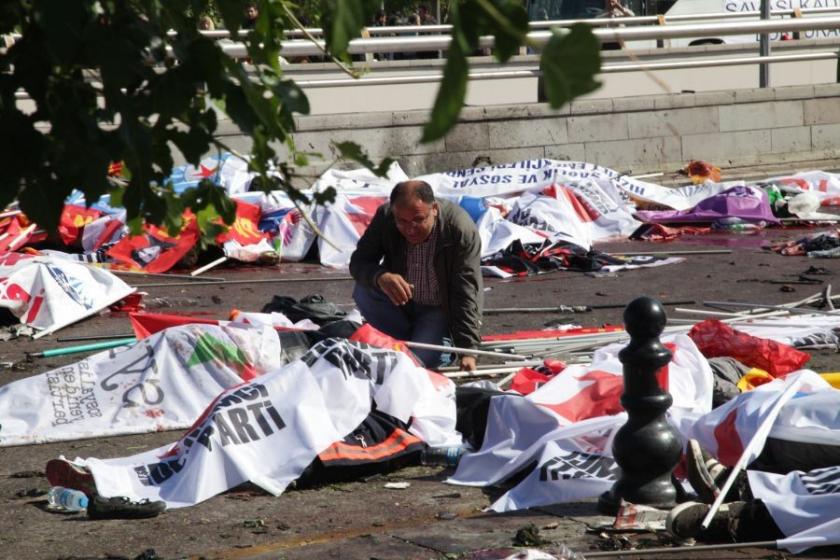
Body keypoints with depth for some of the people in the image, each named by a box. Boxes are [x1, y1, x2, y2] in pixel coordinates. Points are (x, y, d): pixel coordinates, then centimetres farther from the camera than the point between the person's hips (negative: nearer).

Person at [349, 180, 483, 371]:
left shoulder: (462, 229, -30)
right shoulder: (385, 217, -20)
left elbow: (467, 294, -29)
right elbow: (358, 262, -18)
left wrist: (467, 351, -35)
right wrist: (380, 277, -43)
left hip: (440, 309, -4)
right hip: (400, 299, 4)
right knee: (363, 292, -23)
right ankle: (407, 341, -1)